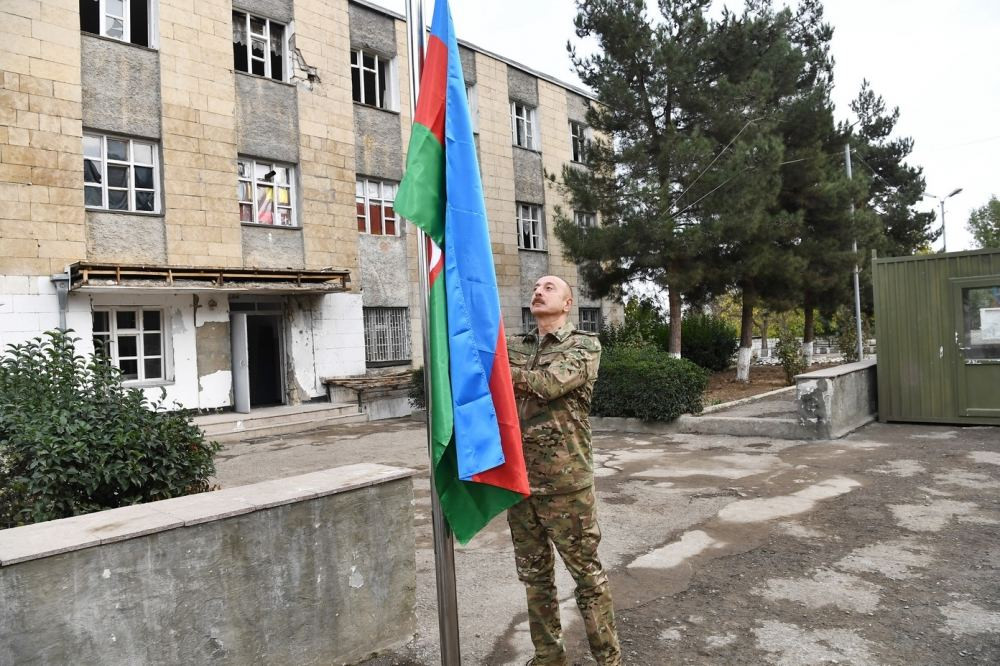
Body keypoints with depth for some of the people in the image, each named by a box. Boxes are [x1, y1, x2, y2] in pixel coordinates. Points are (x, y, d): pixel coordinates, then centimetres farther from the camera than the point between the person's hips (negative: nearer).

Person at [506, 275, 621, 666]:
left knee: (586, 573, 7)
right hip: (518, 479, 5)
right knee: (535, 575, 16)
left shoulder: (585, 345, -3)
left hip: (565, 481, -4)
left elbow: (549, 383, -18)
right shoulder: (512, 346, 11)